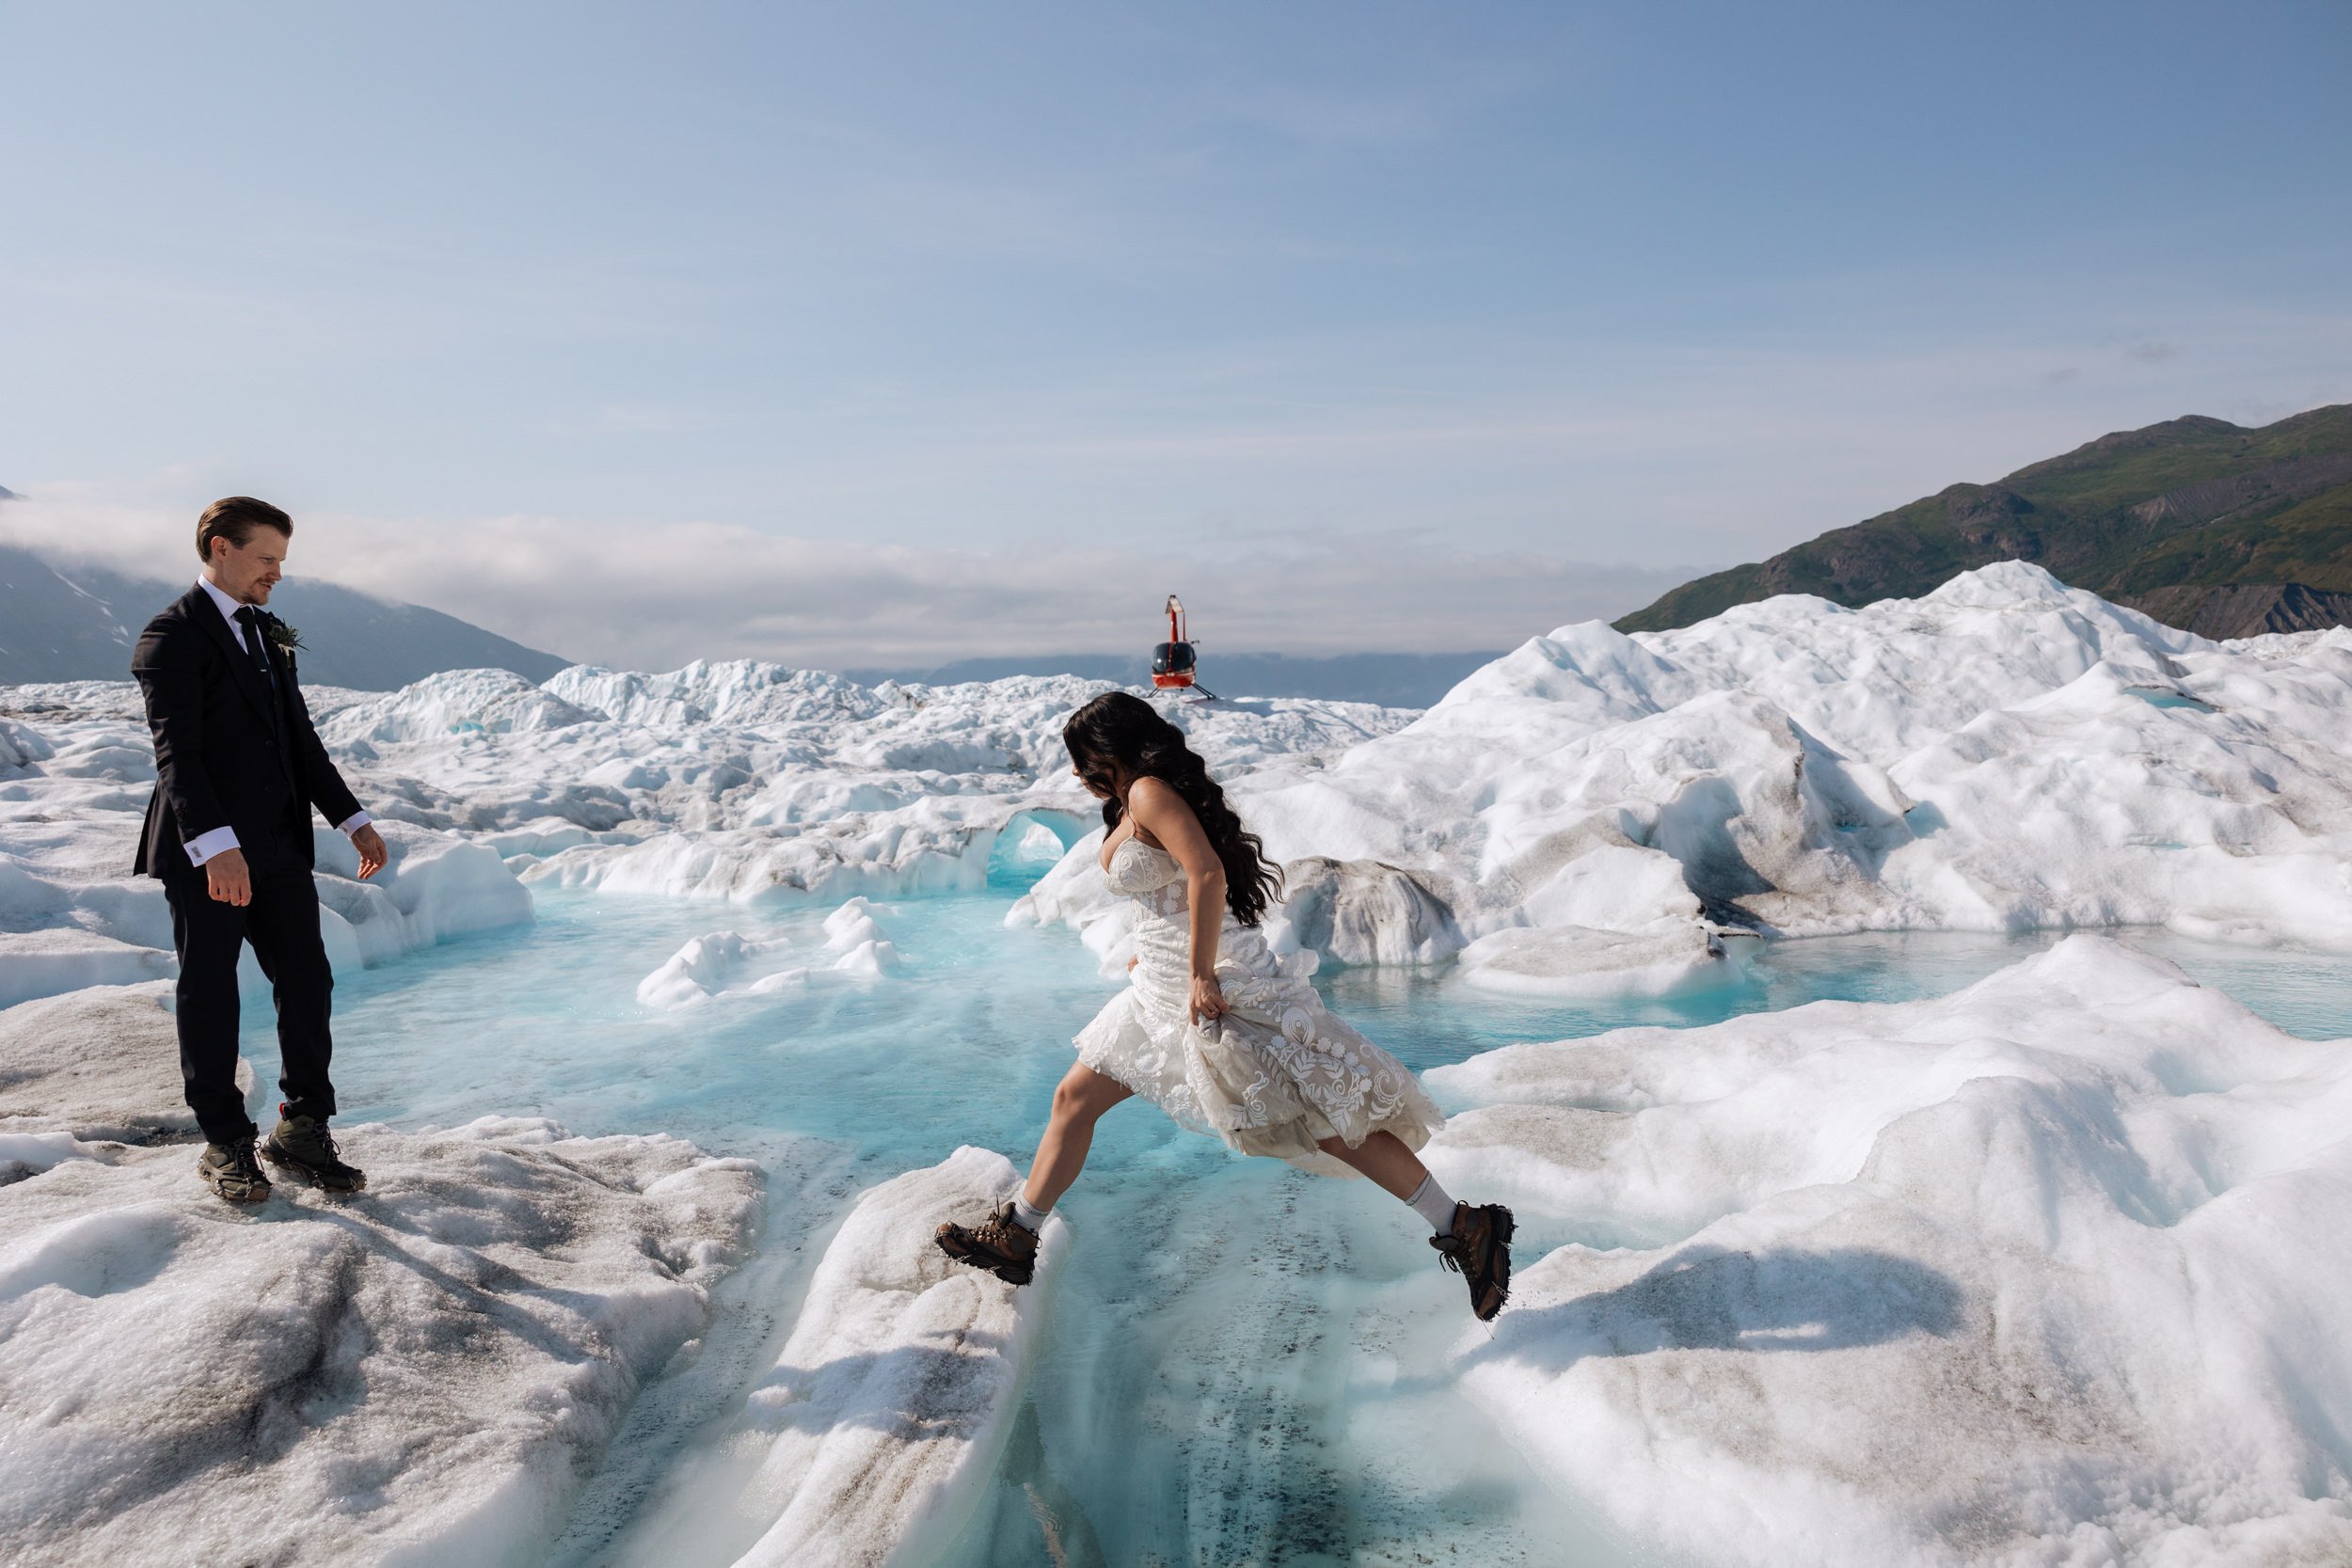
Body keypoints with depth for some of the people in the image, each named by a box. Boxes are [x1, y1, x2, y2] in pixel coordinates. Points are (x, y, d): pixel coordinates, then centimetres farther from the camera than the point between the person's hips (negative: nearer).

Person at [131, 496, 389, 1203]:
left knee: (307, 984, 5)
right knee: (210, 998, 6)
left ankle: (302, 1131, 17)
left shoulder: (270, 634, 16)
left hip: (278, 848, 7)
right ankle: (225, 1144, 19)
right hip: (205, 854, -7)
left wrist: (353, 818, 9)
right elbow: (175, 751, -20)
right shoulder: (173, 636, -9)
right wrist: (215, 844, -32)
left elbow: (300, 738, 17)